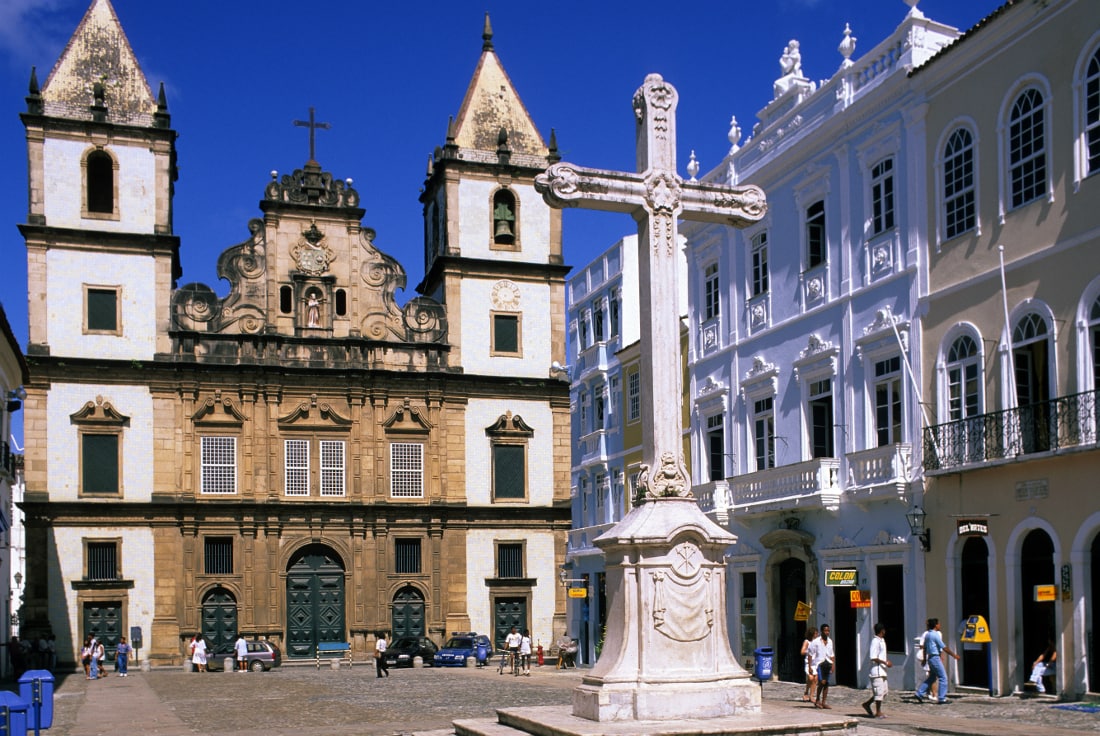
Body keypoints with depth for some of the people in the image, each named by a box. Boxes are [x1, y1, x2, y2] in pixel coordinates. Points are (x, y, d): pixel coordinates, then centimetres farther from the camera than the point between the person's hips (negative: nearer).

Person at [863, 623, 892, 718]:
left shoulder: (882, 641, 16)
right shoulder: (875, 641, -14)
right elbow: (873, 658, -20)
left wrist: (887, 661, 10)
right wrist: (885, 662, -16)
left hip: (882, 671, 10)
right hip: (877, 670, -10)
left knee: (884, 690, 12)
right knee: (879, 691, -5)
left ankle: (867, 703, 22)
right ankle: (878, 712, 4)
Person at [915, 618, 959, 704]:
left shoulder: (927, 634, 12)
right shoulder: (935, 635, -15)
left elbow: (925, 648, 18)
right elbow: (944, 647, -14)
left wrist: (924, 659, 24)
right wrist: (954, 655, -5)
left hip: (930, 657, 9)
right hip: (935, 657, -9)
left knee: (931, 677, 16)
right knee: (943, 677, -3)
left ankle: (919, 693, 12)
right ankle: (942, 699, -2)